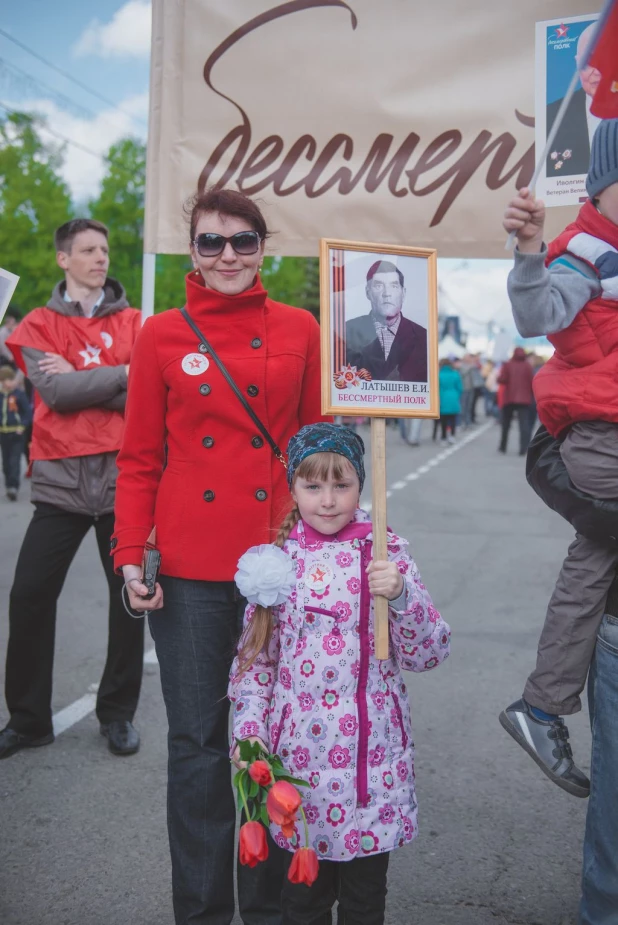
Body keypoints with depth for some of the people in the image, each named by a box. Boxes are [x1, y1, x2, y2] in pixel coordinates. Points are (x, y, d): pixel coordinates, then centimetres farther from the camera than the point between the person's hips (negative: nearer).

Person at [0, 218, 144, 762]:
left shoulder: (135, 324, 9)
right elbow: (54, 391, -10)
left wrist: (77, 379, -9)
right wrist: (120, 375, -9)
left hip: (122, 474, 1)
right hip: (60, 477, 0)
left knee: (129, 599, 5)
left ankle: (119, 714, 22)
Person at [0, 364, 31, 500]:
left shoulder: (19, 394, -8)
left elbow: (27, 411, -8)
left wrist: (22, 426, -16)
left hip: (16, 433, -5)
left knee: (15, 461, -9)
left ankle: (13, 487, -14)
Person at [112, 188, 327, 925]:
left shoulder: (299, 330, 5)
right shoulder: (162, 336, 4)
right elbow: (140, 458, 4)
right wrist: (130, 553, -4)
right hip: (189, 568, 0)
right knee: (197, 741, 7)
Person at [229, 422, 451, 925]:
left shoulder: (385, 553, -5)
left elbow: (429, 653, -7)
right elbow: (256, 657, 6)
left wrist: (400, 595, -23)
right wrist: (248, 730, -3)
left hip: (371, 752, -1)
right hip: (299, 751, 1)